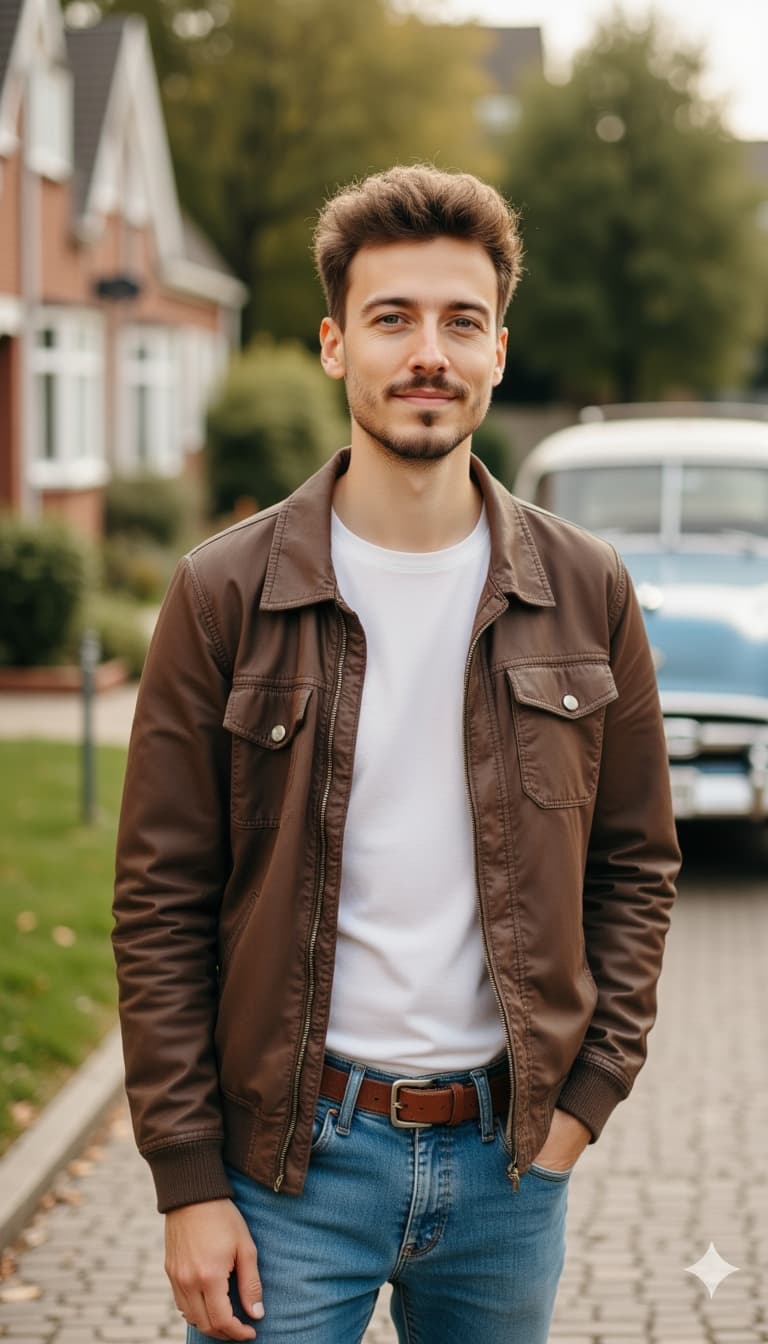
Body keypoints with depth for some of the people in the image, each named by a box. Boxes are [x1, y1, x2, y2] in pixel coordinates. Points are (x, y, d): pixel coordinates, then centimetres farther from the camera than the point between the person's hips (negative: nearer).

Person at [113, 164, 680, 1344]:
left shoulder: (586, 594, 2)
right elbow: (162, 904, -4)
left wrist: (590, 1090, 0)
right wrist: (188, 1181, -7)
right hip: (291, 1156, -2)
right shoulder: (226, 596, -5)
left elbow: (638, 862, 10)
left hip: (510, 1157, 2)